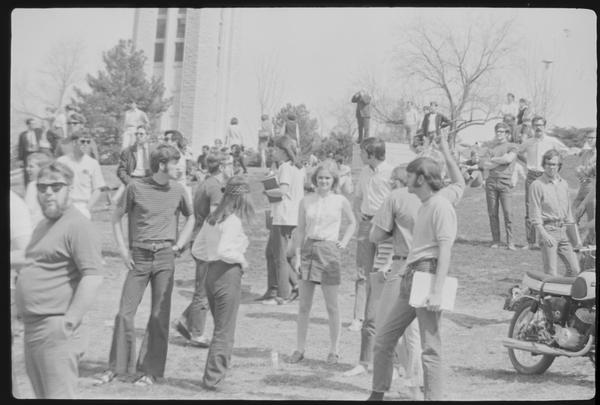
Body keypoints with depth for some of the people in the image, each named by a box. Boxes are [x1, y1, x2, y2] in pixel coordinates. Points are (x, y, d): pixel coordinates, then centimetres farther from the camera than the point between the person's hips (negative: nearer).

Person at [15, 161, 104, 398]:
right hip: (32, 328, 9)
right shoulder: (43, 226, 17)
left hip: (55, 329, -9)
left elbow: (93, 277, -19)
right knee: (41, 393, 15)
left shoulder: (76, 225, -12)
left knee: (58, 395, -7)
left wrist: (69, 322, -21)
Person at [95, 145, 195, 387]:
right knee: (125, 312, 0)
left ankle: (151, 371, 10)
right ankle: (117, 367, 14)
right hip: (139, 257, -1)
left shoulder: (177, 190, 5)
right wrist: (123, 249, 0)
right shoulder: (135, 188, -2)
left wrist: (179, 245, 9)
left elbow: (191, 217, 20)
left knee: (160, 315, 1)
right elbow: (117, 217, 7)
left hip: (165, 257, 1)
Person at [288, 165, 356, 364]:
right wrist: (297, 256, 1)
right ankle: (299, 349, 13)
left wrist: (344, 242, 4)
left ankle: (333, 350, 12)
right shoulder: (306, 201, 5)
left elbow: (352, 223, 17)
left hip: (329, 251, -2)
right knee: (304, 305, 5)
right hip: (308, 249, 2)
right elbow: (300, 230, 7)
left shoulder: (340, 201, 1)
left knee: (332, 306, 2)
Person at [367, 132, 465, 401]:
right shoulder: (427, 203, 17)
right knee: (382, 341, 11)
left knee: (430, 349, -9)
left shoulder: (440, 204, -10)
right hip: (410, 278, 10)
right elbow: (460, 183, 34)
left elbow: (445, 250, -17)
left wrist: (437, 290, -25)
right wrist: (446, 153, 36)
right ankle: (377, 395, 20)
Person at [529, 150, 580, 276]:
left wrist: (576, 235, 18)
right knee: (551, 273, -7)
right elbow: (534, 214, -9)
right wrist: (544, 234, -20)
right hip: (547, 229, -6)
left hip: (563, 230, 6)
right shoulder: (537, 185, -5)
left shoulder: (563, 184, 13)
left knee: (574, 269, 4)